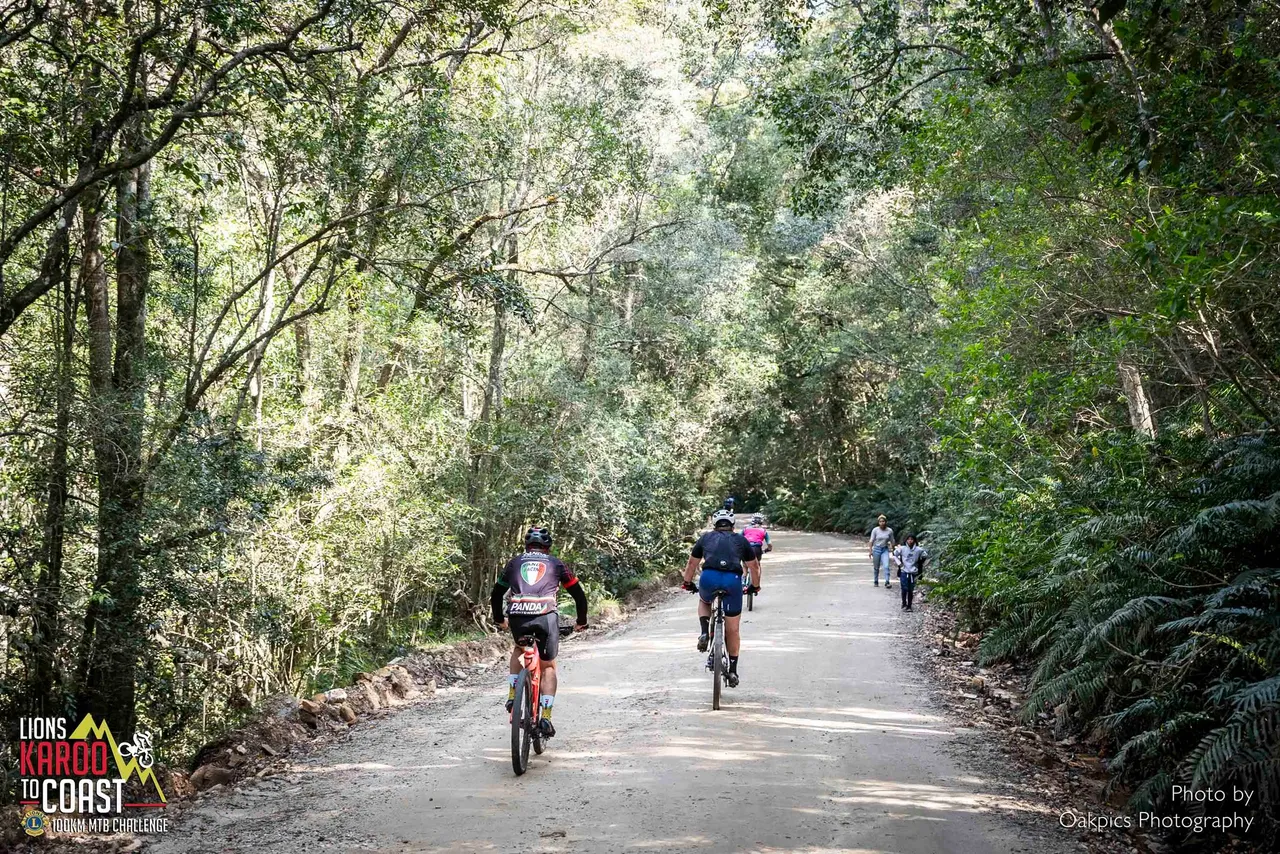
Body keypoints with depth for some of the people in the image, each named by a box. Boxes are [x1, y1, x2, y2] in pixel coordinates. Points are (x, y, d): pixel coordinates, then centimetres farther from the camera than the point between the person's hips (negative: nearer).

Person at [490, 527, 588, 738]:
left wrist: (499, 620, 44)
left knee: (519, 649, 33)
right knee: (548, 666, 15)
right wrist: (581, 622, 35)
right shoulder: (556, 564, 21)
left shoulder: (514, 563, 24)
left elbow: (496, 594, 29)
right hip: (546, 616, -1)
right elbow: (579, 595, 21)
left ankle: (512, 695, 18)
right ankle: (545, 716, 2)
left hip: (517, 616, 2)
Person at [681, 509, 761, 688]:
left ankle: (704, 633, 12)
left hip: (709, 578, 0)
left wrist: (688, 583, 48)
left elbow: (691, 563, 33)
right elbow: (755, 567, 31)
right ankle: (733, 671, 19)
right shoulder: (741, 540, 24)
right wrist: (755, 586, 47)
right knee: (733, 630, 15)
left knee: (704, 602, 36)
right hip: (733, 581, 0)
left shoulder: (706, 538, 24)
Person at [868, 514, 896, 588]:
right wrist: (870, 551, -7)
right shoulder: (875, 530, -9)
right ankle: (876, 582, 26)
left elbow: (892, 541, 8)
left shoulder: (890, 531, -5)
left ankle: (887, 582, -16)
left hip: (885, 550, 0)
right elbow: (871, 541, -4)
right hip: (876, 549, 0)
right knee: (876, 567, 9)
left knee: (886, 566, -15)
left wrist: (892, 549, 9)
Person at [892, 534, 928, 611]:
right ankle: (904, 604, 14)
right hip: (904, 572, -1)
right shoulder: (902, 549, -5)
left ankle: (909, 606, 14)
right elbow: (894, 554, 9)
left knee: (911, 590, 4)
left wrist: (920, 564, 8)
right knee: (904, 589, -2)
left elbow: (925, 556, 11)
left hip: (913, 573, 1)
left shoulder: (918, 550, -4)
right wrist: (899, 563, 1)